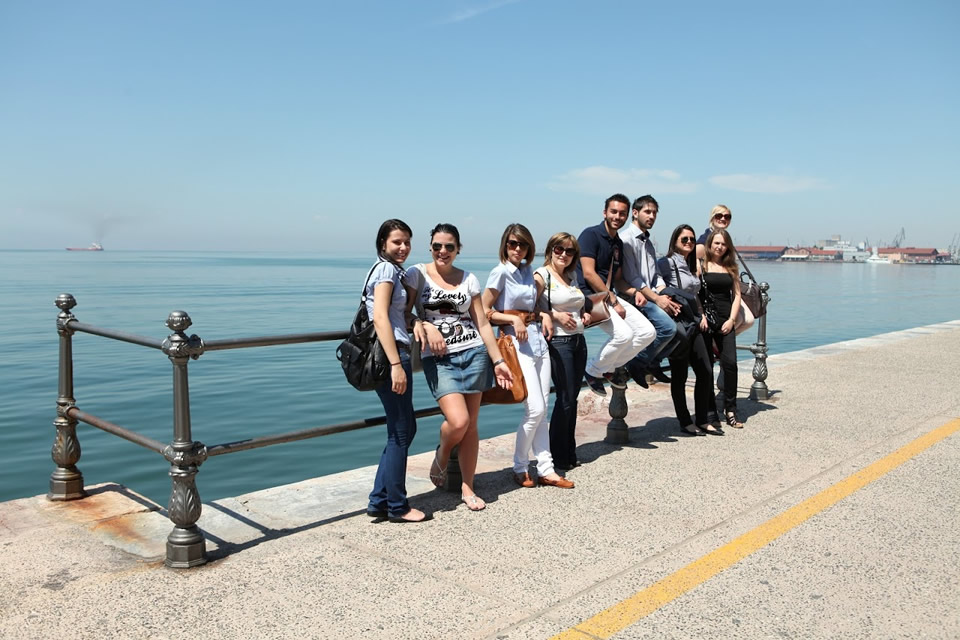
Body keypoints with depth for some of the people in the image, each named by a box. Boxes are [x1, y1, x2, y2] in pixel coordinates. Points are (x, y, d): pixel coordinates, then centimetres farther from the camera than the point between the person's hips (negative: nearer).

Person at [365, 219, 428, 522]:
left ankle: (379, 501, 21)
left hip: (393, 354, 10)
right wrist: (396, 364, -25)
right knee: (401, 432, -1)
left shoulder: (392, 270, 20)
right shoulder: (386, 269, -9)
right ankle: (397, 507, 12)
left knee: (404, 429, 15)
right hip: (390, 354, -10)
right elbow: (380, 318, -20)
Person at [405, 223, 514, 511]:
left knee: (471, 426, 3)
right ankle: (441, 456, 17)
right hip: (438, 359, -3)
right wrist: (424, 326, -24)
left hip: (474, 354, 3)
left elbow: (482, 324, 9)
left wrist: (498, 361, 5)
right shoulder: (417, 274, 3)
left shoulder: (469, 279, 10)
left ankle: (468, 488, 18)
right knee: (458, 421, -17)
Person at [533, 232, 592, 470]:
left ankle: (570, 454, 21)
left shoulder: (572, 276, 15)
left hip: (578, 340, 7)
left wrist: (584, 314, 12)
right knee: (565, 399, -5)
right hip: (557, 341, -7)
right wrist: (555, 315, -18)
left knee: (572, 399, 11)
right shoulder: (542, 276, -7)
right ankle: (558, 457, 7)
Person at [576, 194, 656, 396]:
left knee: (648, 332, -1)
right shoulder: (590, 235, -9)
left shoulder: (618, 243, 16)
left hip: (610, 295, 9)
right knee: (623, 334, -26)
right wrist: (613, 301, -16)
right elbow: (588, 274, -17)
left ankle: (608, 366, 10)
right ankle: (593, 371, -2)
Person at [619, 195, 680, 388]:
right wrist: (657, 299, -15)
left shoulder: (648, 242, 21)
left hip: (650, 296, 9)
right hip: (635, 297, -9)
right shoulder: (626, 238, -8)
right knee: (668, 326, -24)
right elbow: (631, 277, -15)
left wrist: (665, 297, -2)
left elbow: (655, 275, 16)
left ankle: (652, 362, 13)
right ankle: (638, 364, -8)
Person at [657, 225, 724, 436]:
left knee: (706, 371, 7)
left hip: (694, 323, 8)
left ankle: (704, 420, 17)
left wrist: (702, 315, 13)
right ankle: (685, 423, 10)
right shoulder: (666, 263, -7)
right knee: (679, 375, 1)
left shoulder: (691, 266, 18)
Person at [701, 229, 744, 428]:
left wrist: (731, 319, 0)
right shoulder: (701, 265, 3)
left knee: (730, 363, -7)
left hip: (725, 321, 3)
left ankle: (730, 410, 3)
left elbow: (736, 294, 12)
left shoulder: (730, 267, 14)